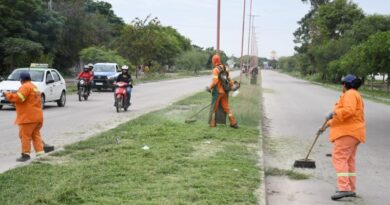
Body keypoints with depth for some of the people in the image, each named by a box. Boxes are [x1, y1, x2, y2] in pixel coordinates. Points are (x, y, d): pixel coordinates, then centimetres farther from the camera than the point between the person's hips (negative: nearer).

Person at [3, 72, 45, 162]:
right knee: (36, 135, 14)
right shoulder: (34, 87, 21)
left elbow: (18, 98, -24)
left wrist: (8, 94, -11)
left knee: (25, 135, -3)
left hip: (28, 117, -10)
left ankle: (26, 154, -2)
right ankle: (40, 152, 12)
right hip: (37, 116, 10)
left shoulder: (25, 87, -12)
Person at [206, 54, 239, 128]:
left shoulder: (216, 70, -15)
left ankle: (212, 123, 10)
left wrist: (209, 88, -9)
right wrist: (232, 85, 23)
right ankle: (233, 123, 7)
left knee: (213, 108, 7)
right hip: (225, 92, 6)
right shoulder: (225, 68, 5)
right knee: (226, 107, 12)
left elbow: (215, 81, -22)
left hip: (217, 92, -6)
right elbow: (229, 79, 10)